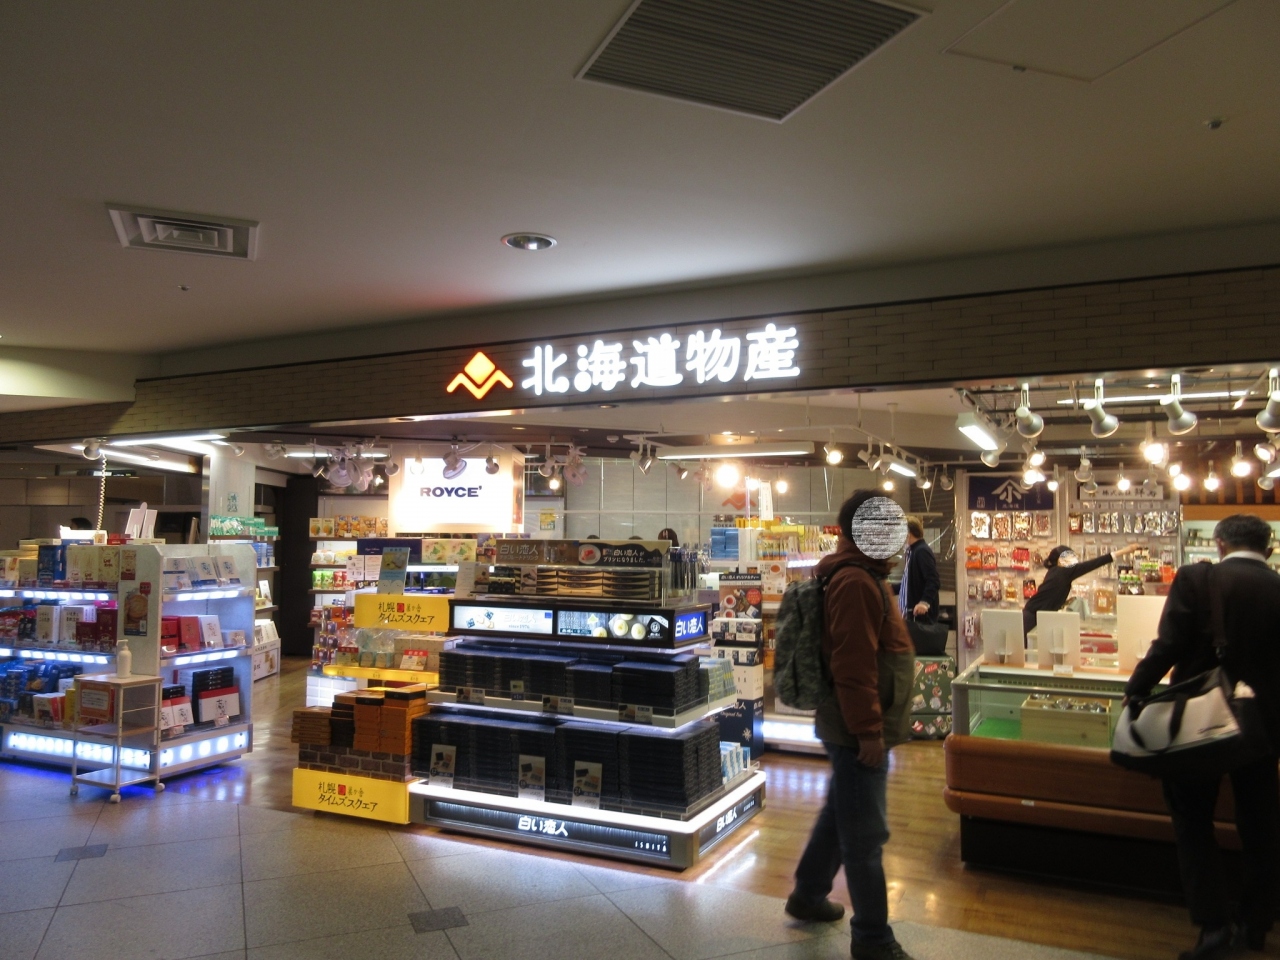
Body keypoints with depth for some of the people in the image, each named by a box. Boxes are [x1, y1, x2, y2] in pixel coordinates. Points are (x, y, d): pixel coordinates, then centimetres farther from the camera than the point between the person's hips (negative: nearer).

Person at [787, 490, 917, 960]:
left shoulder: (863, 575, 13)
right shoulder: (855, 582, -21)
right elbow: (853, 665, -26)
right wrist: (869, 731, -23)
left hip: (861, 728, 10)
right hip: (859, 732, -10)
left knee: (840, 813, 22)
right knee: (865, 834, 1)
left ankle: (807, 895, 38)